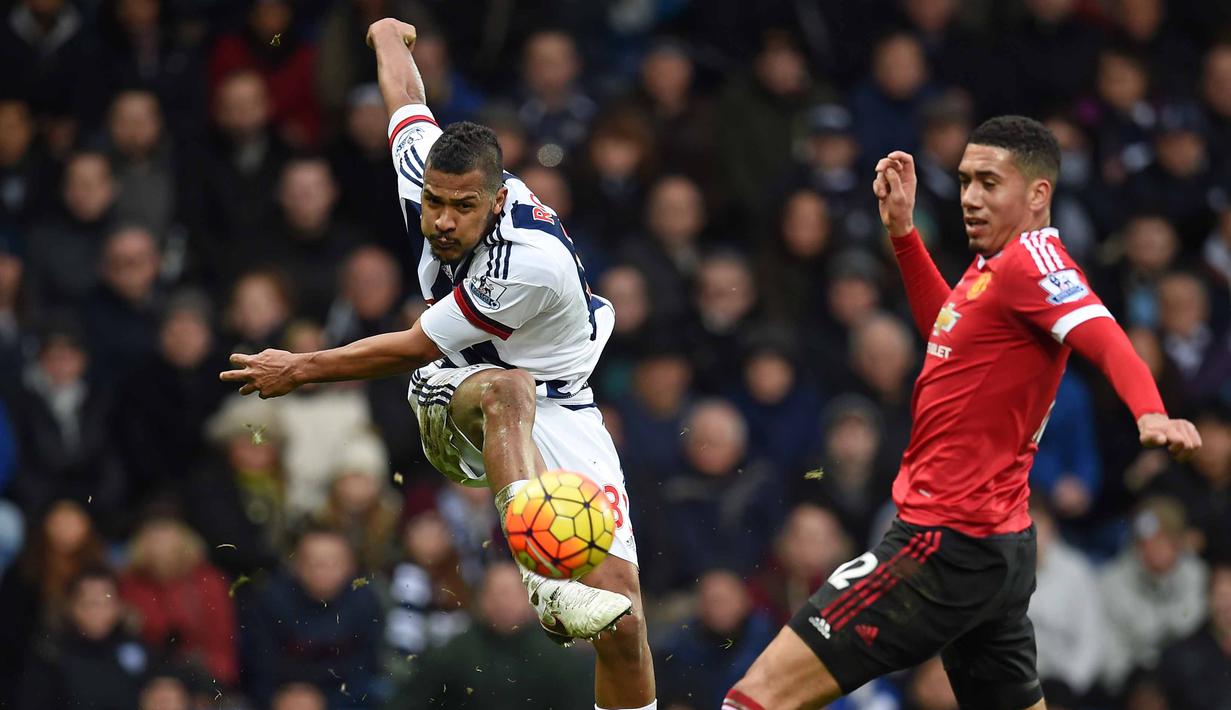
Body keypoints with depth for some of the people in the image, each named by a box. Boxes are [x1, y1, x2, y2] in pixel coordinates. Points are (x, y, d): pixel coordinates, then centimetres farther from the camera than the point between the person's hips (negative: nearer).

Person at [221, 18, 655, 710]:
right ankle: (546, 577, -60)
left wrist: (300, 370, -6)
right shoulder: (424, 163, -14)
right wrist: (387, 32, 34)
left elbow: (413, 349, -19)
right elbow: (405, 92, 11)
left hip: (557, 412, -3)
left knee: (622, 619, -18)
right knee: (507, 388, -38)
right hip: (456, 401, 3)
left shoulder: (532, 259, -30)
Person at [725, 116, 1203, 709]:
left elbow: (1107, 341, -29)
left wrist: (1150, 415, -48)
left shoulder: (1031, 257, -14)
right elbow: (949, 335, 33)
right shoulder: (994, 265, 14)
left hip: (948, 543, -11)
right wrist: (902, 230, 24)